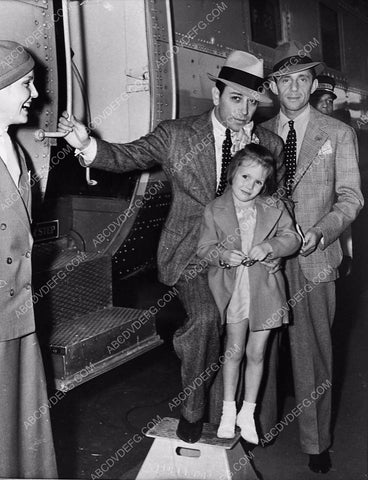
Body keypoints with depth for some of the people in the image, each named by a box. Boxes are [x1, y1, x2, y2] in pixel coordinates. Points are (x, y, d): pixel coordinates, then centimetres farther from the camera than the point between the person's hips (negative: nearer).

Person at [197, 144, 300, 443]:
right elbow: (205, 248, 0)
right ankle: (228, 411, 27)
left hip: (265, 288, 1)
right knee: (235, 351, 8)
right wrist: (222, 255, -19)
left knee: (256, 354, 10)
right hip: (232, 289, -1)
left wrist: (269, 246, -19)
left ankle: (248, 413, 27)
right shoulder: (215, 210, -2)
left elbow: (292, 238, -1)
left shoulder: (274, 208, 0)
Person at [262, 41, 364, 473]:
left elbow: (350, 198, 1)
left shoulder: (338, 134, 5)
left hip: (314, 259, -1)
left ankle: (316, 443, 18)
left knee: (313, 350, 4)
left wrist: (319, 234, -16)